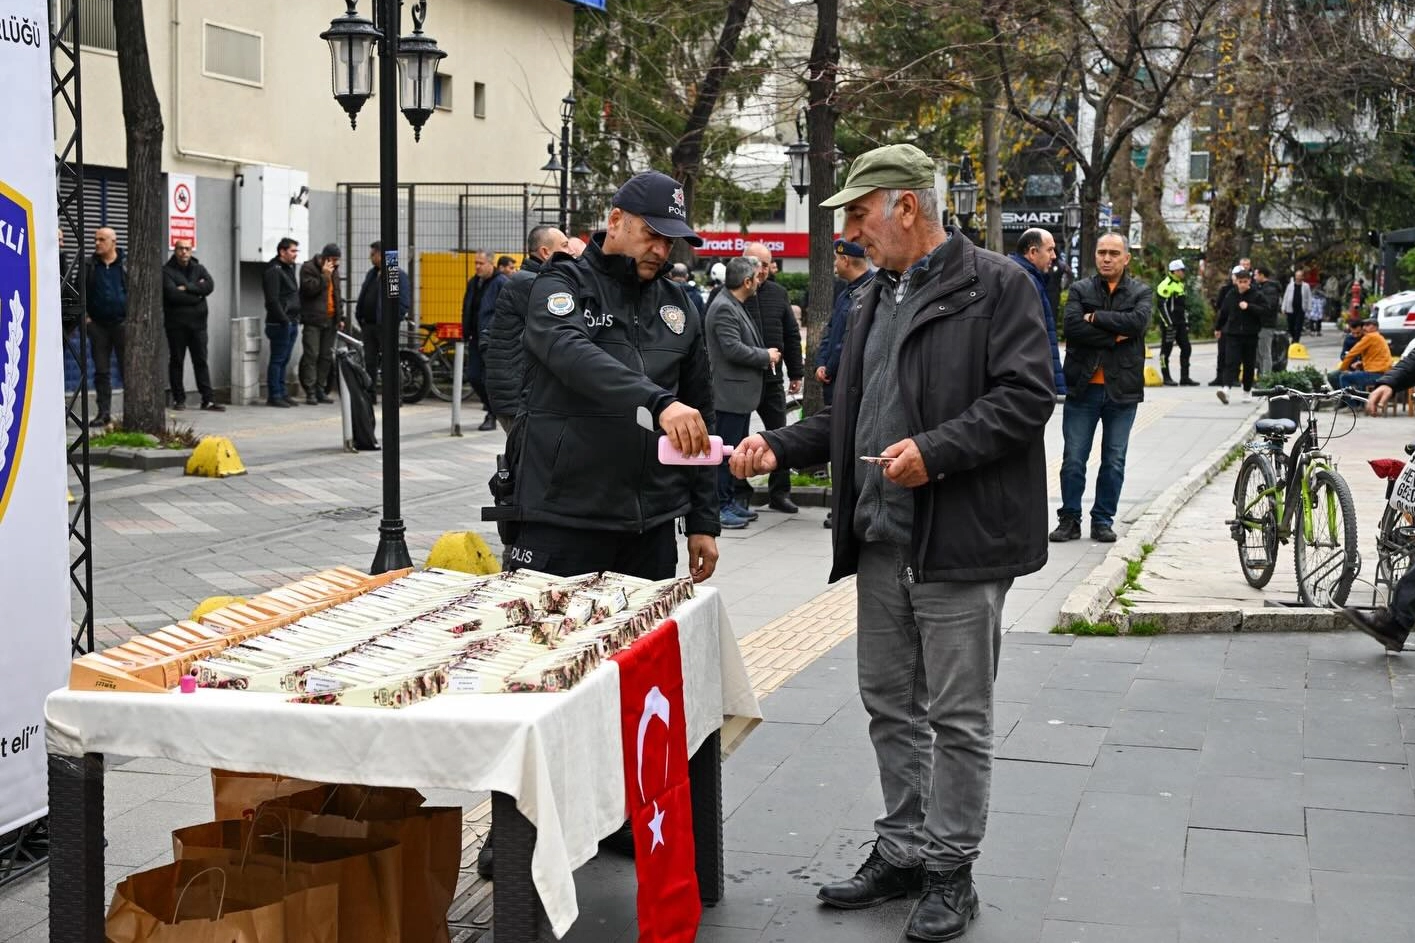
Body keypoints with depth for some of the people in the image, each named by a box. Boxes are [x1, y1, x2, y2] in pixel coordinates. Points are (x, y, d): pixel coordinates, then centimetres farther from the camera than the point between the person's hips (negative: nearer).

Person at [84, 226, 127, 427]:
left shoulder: (127, 265, 2)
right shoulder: (89, 266, 7)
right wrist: (84, 316, 0)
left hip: (123, 322, -2)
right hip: (98, 324, 3)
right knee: (101, 371, 4)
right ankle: (103, 412, 8)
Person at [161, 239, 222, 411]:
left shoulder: (199, 269, 11)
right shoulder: (167, 271, -1)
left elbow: (210, 286, -7)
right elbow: (172, 294, -16)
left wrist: (187, 288, -13)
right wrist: (197, 292, -10)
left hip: (198, 323, 3)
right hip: (176, 324, -3)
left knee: (201, 361, 2)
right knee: (176, 361, 4)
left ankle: (208, 399, 1)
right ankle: (179, 399, 11)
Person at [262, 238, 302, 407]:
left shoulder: (290, 269, 18)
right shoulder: (274, 271, -11)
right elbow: (272, 300, -18)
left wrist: (296, 318, 13)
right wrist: (284, 320, -19)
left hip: (291, 323, 9)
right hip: (280, 324, -9)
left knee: (284, 360, 12)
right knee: (277, 360, -5)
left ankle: (282, 393, 18)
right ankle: (274, 395, -2)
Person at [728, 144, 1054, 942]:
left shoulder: (995, 284, -8)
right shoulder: (878, 298, 17)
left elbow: (1028, 394, -16)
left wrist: (937, 451, -24)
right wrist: (780, 448, 7)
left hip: (962, 541, -8)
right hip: (883, 540, 8)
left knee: (957, 717, 1)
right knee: (890, 705, 15)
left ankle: (951, 869, 14)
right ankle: (903, 851, 28)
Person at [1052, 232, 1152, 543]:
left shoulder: (1141, 292, 6)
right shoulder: (1080, 289, 5)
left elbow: (1138, 322, -15)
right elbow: (1072, 326, -12)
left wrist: (1096, 317, -12)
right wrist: (1114, 336, -14)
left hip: (1122, 389, 0)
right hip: (1083, 388, 0)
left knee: (1114, 462, 7)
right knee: (1073, 459, 2)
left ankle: (1103, 520, 18)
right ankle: (1069, 519, 13)